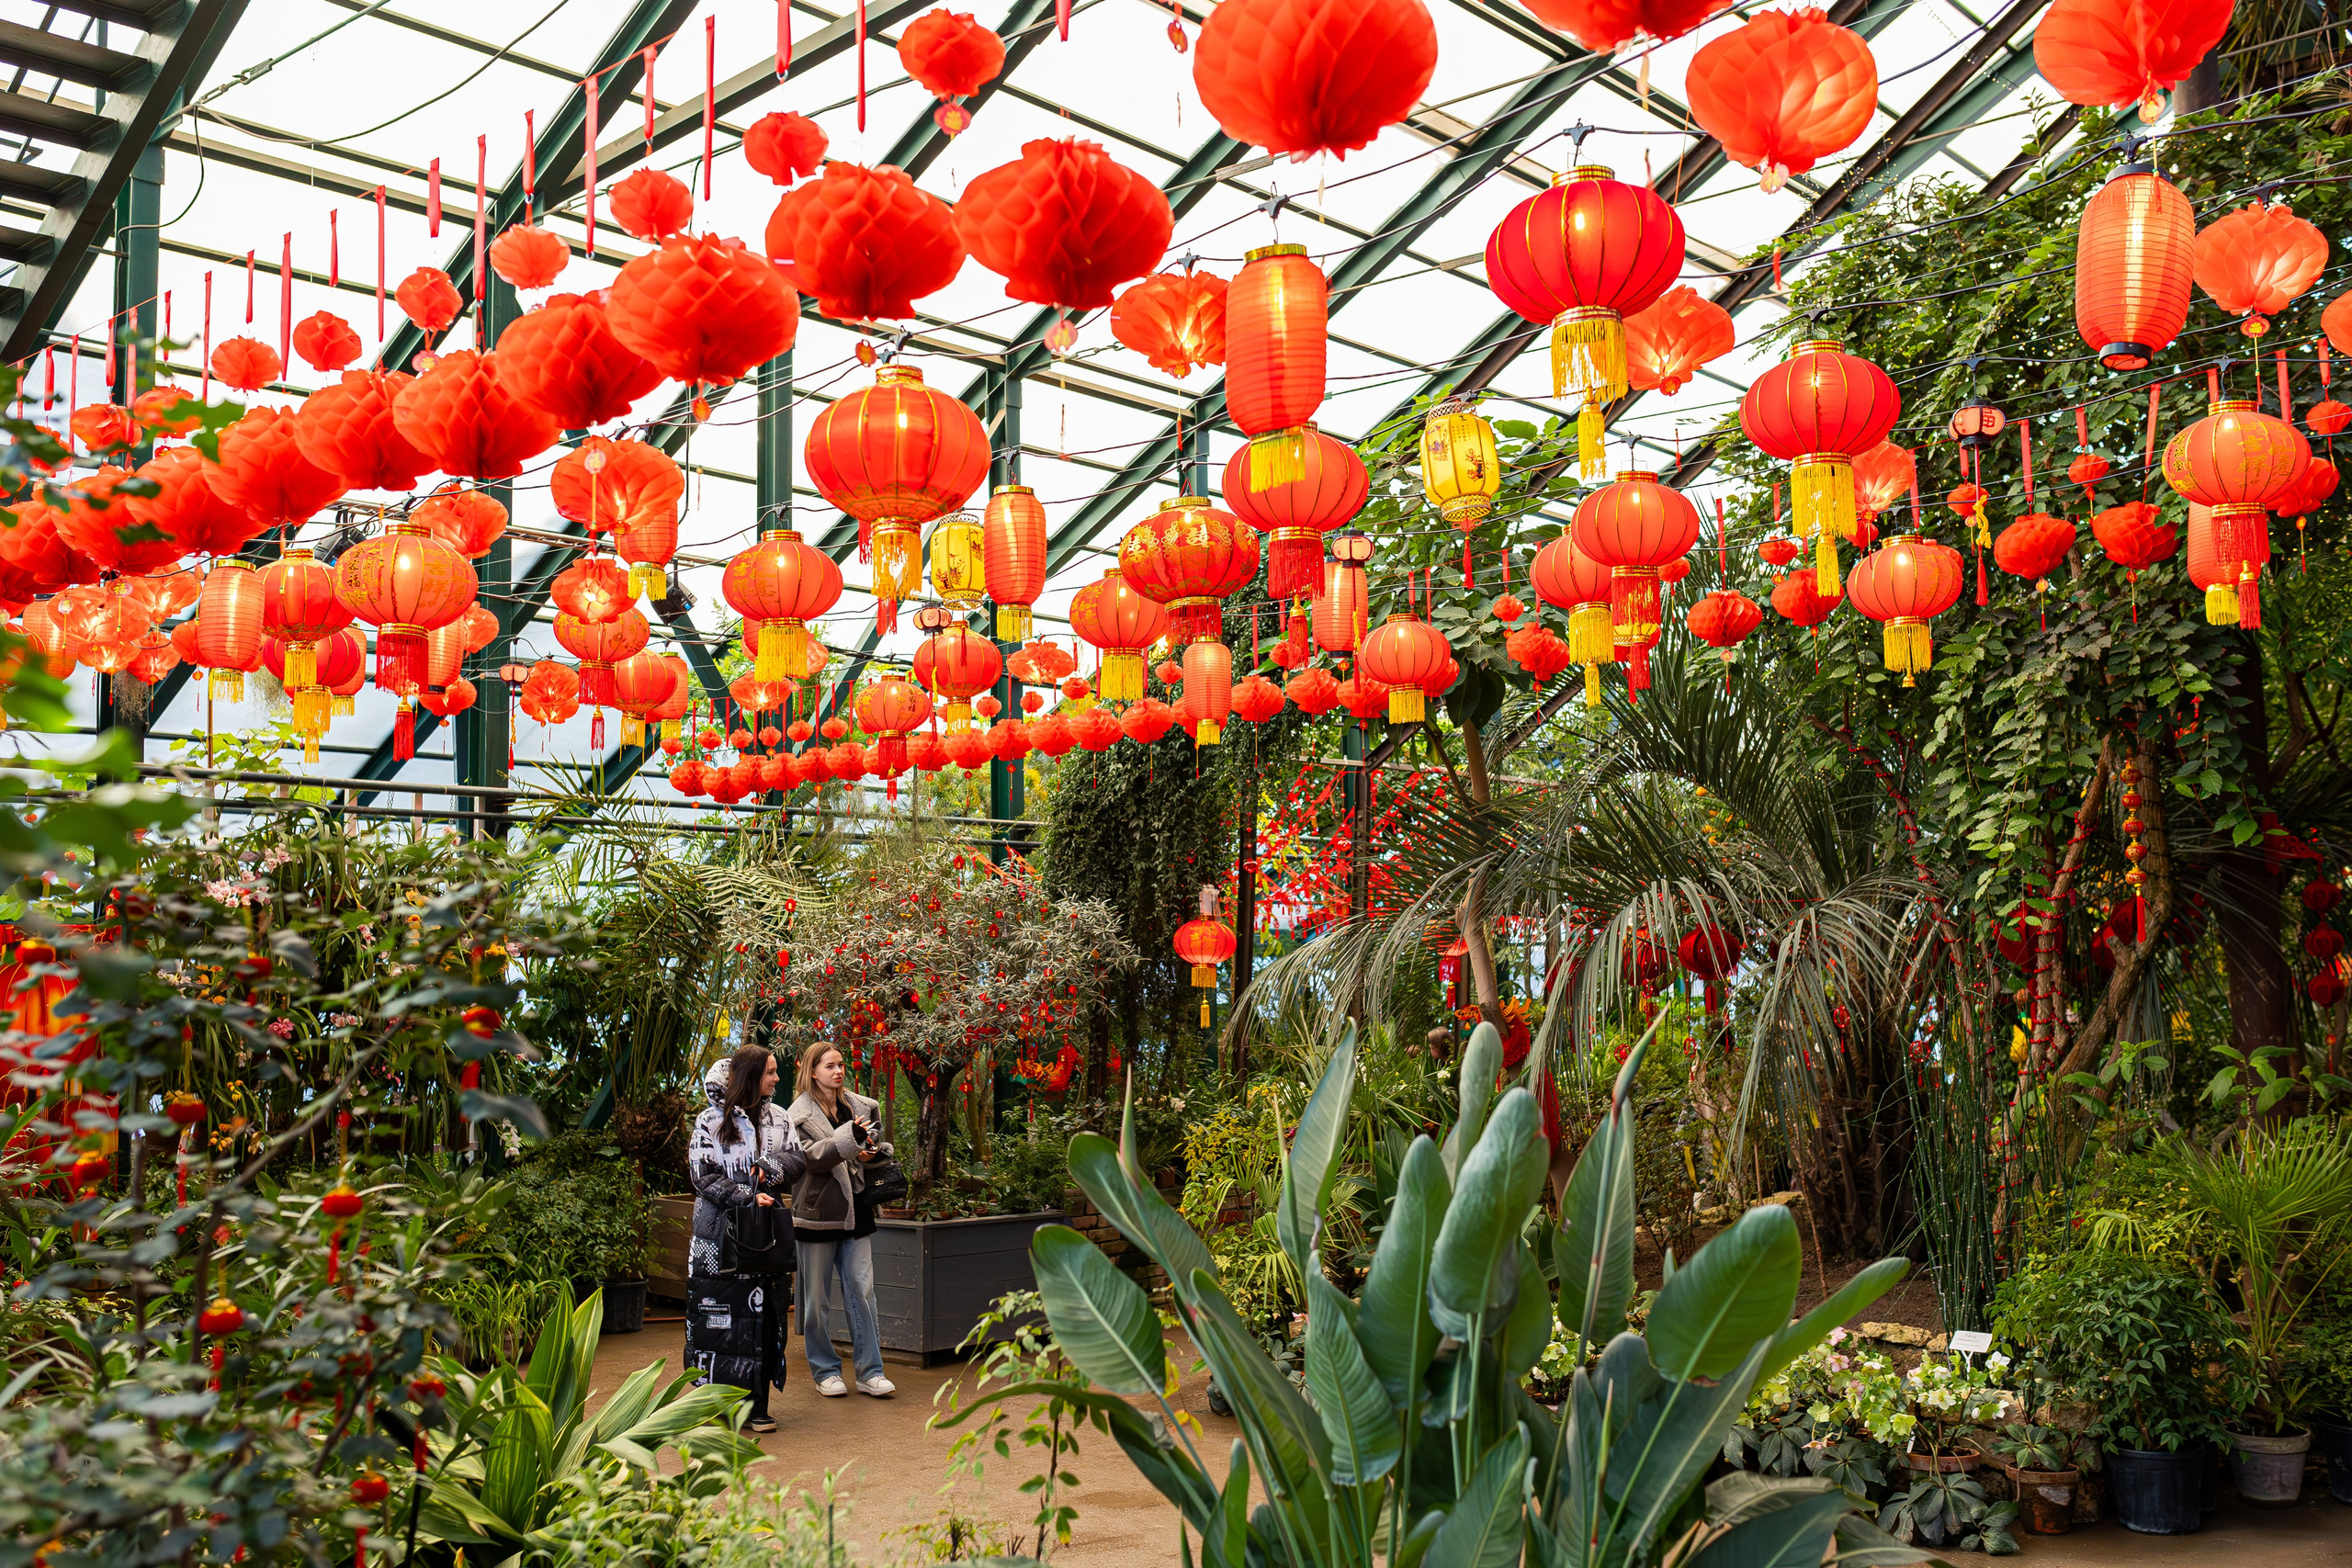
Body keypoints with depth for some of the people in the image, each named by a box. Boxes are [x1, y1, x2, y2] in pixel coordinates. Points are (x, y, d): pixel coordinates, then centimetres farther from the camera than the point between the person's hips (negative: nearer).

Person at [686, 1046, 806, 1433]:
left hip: (765, 1232, 4)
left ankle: (756, 1405, 8)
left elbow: (799, 1161, 6)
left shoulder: (778, 1118, 12)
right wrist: (748, 1197, -13)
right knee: (719, 1315, -3)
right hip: (720, 1234, -4)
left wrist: (769, 1167, -13)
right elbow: (702, 1176, -7)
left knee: (763, 1315, 2)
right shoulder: (711, 1122, -2)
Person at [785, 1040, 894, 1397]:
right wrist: (850, 1138, -31)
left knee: (862, 1291, 2)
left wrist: (872, 1151, 1)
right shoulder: (800, 1114, -6)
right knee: (817, 1298, 5)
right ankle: (825, 1371, 17)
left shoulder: (860, 1106, 9)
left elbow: (875, 1146, 24)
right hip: (819, 1212, -4)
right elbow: (811, 1156, -19)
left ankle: (870, 1371, 7)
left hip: (855, 1211, 4)